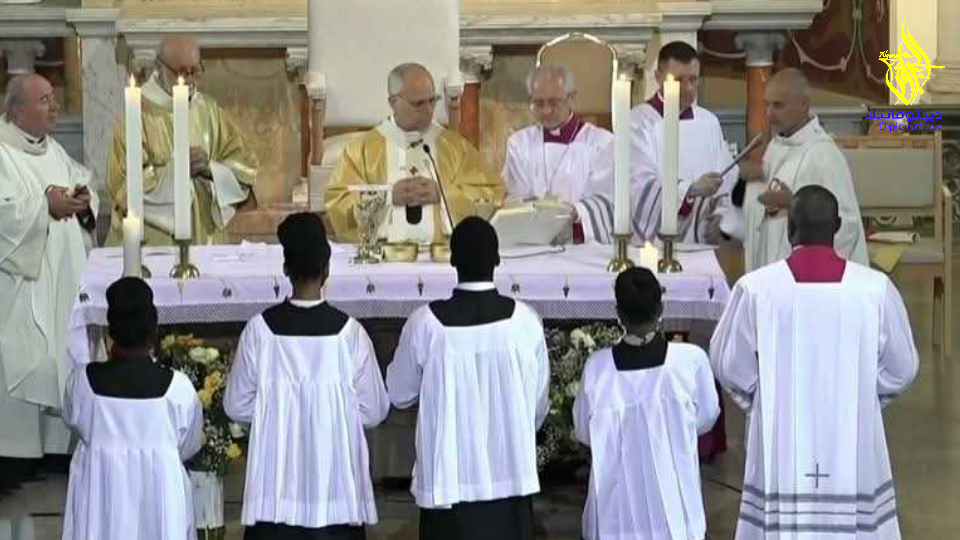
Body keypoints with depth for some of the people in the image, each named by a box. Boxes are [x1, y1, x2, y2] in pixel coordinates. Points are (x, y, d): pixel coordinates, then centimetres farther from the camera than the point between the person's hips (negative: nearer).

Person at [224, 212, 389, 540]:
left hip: (276, 489, 1)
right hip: (335, 484, -1)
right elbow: (374, 411, -2)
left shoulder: (260, 329, -7)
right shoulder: (349, 332, -9)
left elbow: (236, 406, 1)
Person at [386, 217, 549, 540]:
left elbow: (399, 395, 3)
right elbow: (539, 403, 4)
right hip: (511, 478, 1)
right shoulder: (525, 321, -7)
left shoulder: (426, 323, -12)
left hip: (448, 481, -1)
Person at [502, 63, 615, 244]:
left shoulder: (603, 142, 5)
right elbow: (514, 200, 6)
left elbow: (604, 203, -5)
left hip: (585, 244, -2)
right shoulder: (518, 143, 16)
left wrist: (573, 211, -26)